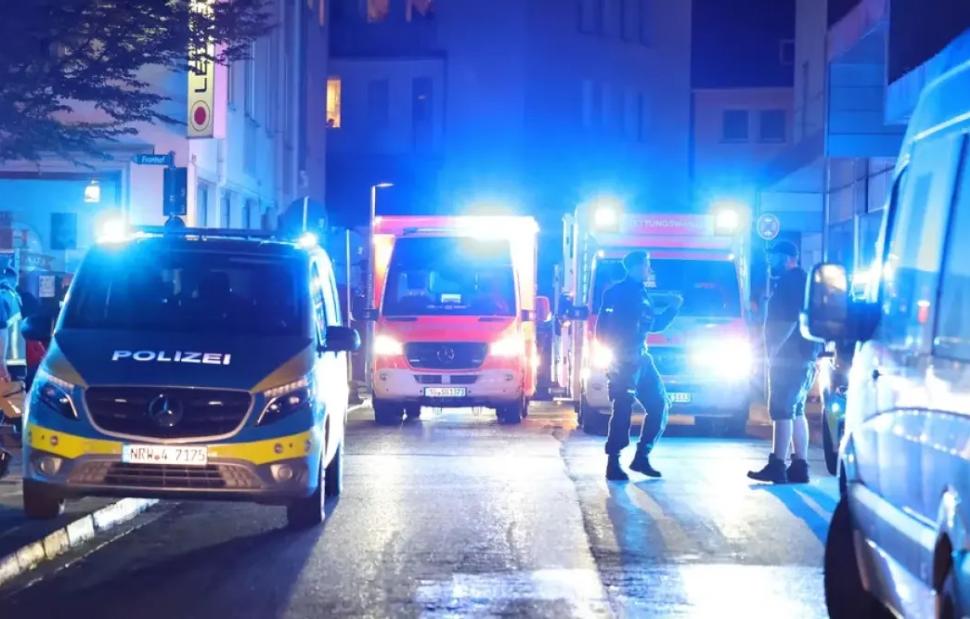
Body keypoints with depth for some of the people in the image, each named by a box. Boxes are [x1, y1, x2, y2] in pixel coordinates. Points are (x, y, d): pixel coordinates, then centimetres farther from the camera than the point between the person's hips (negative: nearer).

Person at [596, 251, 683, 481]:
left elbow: (655, 325, 26)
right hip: (623, 359, -9)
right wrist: (613, 353, -21)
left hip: (641, 358, 9)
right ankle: (613, 463, -7)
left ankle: (641, 457, 14)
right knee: (623, 410, -11)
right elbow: (603, 327, -14)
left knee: (658, 406, 8)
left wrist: (673, 308, 15)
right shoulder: (617, 292, -7)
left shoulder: (642, 294, 19)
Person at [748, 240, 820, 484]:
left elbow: (789, 320, -23)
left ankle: (777, 466, -15)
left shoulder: (790, 282, -12)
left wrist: (774, 347, -21)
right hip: (802, 357, 11)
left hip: (789, 356, -11)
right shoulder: (800, 281, 21)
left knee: (781, 411, -12)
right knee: (796, 411, 13)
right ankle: (799, 466, 13)